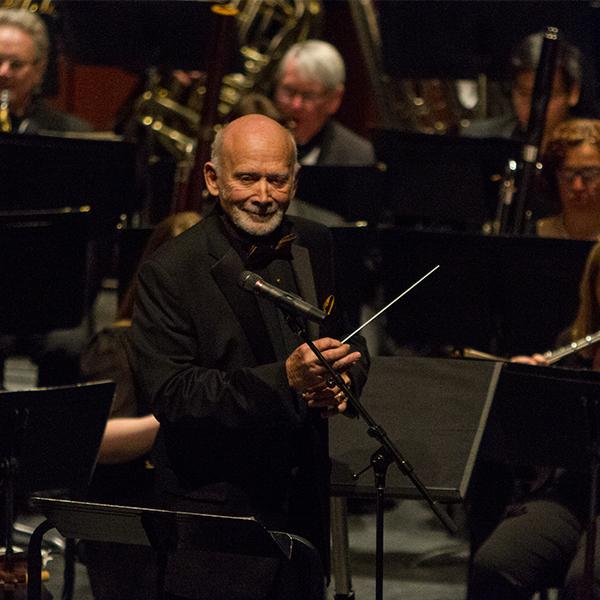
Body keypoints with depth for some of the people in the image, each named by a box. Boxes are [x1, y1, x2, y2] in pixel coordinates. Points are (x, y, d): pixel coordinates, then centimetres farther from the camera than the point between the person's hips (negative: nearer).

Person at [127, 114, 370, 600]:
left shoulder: (314, 246, 5)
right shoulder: (169, 272, -14)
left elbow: (349, 346, 17)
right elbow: (171, 395, -21)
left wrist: (339, 383, -9)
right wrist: (285, 378, -32)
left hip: (305, 501, 5)